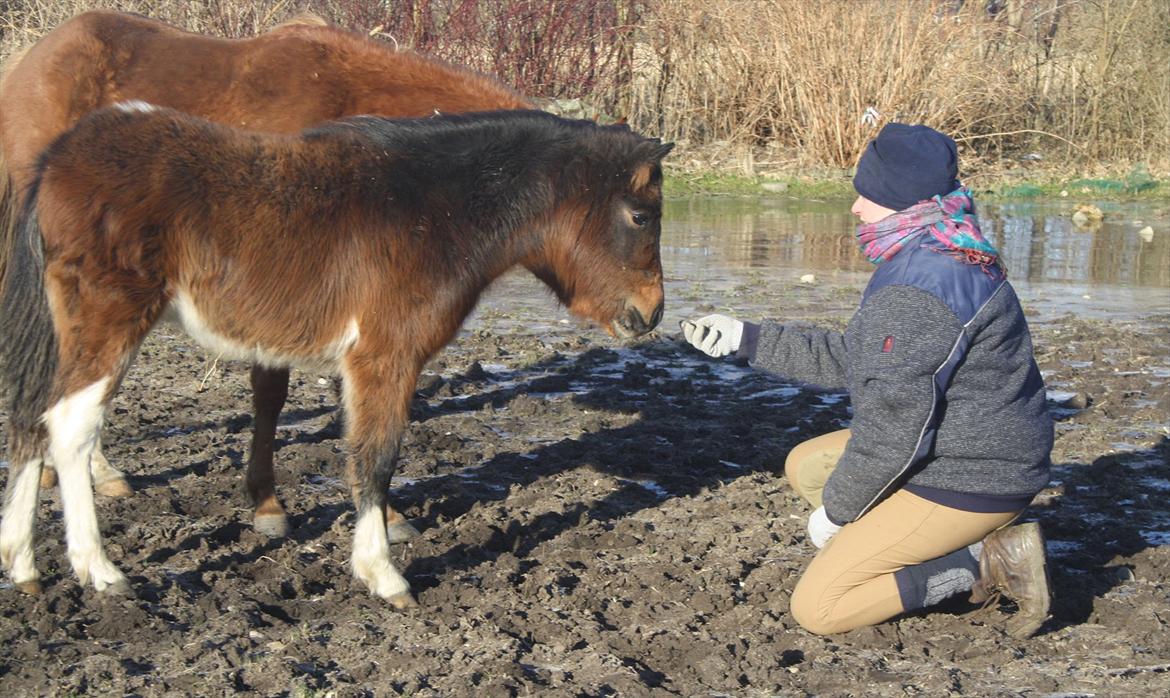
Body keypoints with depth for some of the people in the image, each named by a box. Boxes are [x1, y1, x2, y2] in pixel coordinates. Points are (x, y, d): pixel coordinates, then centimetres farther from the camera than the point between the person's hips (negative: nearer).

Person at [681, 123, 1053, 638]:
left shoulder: (916, 291, -26)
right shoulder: (937, 262, 9)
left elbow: (894, 426, -25)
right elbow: (851, 359, 17)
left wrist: (836, 508, -9)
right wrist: (746, 339, 16)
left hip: (968, 481, -10)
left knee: (816, 608, -6)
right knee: (805, 465, 22)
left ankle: (987, 562, -6)